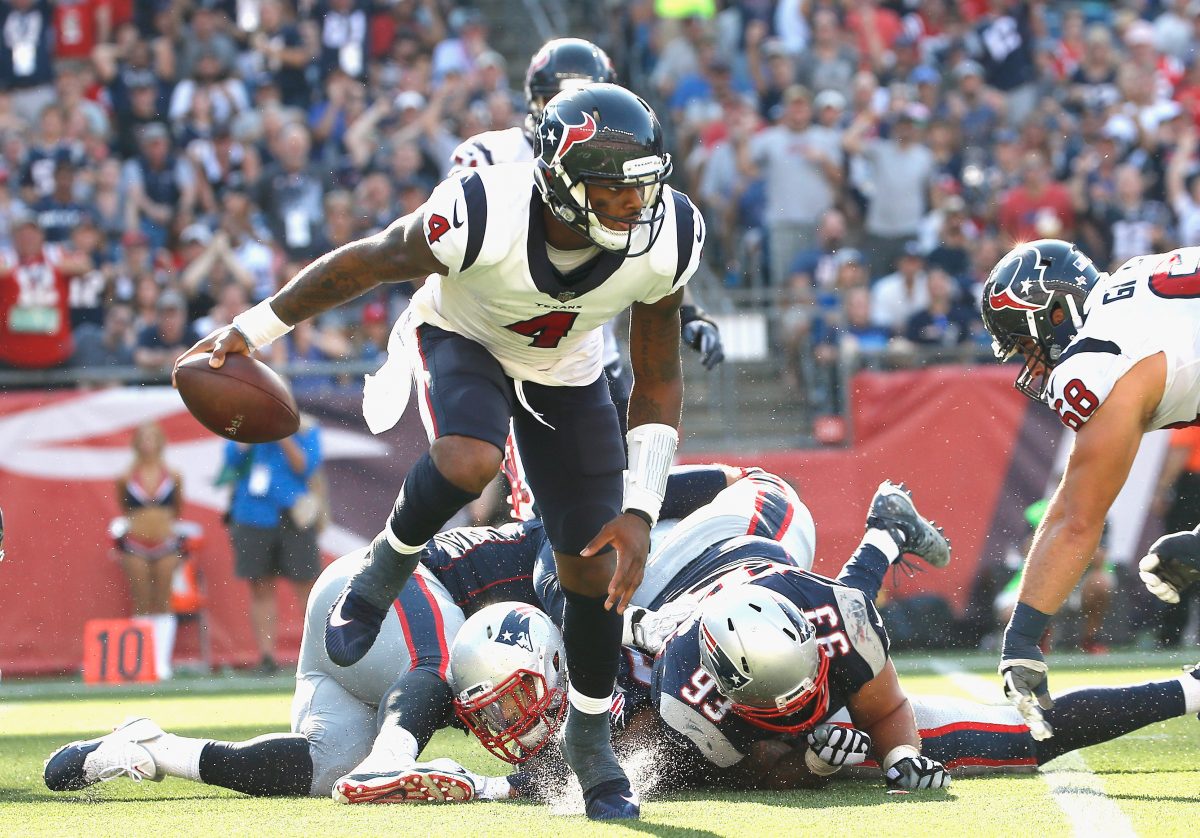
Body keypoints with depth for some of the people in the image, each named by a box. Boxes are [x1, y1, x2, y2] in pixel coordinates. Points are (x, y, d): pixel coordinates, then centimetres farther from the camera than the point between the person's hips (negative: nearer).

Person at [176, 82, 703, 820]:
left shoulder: (668, 239, -29)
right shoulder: (481, 218, -39)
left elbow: (658, 381, -14)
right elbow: (366, 263, -19)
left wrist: (640, 511, -20)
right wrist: (255, 330, -10)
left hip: (565, 374, 3)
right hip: (461, 341, -3)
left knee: (596, 572, -3)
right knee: (470, 462, -37)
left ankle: (590, 736, 22)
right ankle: (389, 566, -4)